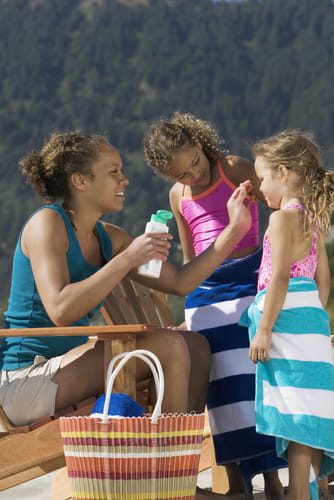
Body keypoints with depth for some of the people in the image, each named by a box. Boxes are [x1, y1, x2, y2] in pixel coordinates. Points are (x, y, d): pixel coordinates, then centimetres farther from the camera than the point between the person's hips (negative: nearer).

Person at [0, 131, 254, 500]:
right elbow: (60, 310, -25)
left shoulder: (108, 238, 13)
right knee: (169, 346, -20)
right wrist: (128, 259, -21)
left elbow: (180, 282, 13)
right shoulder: (47, 224, -12)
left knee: (196, 345, 8)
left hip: (66, 369, 10)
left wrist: (235, 228, 7)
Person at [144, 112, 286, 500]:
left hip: (249, 278, -4)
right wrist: (190, 302, 22)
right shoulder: (178, 196, 13)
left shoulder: (235, 169, -2)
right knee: (222, 386, -1)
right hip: (205, 291, 5)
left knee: (258, 374, -9)